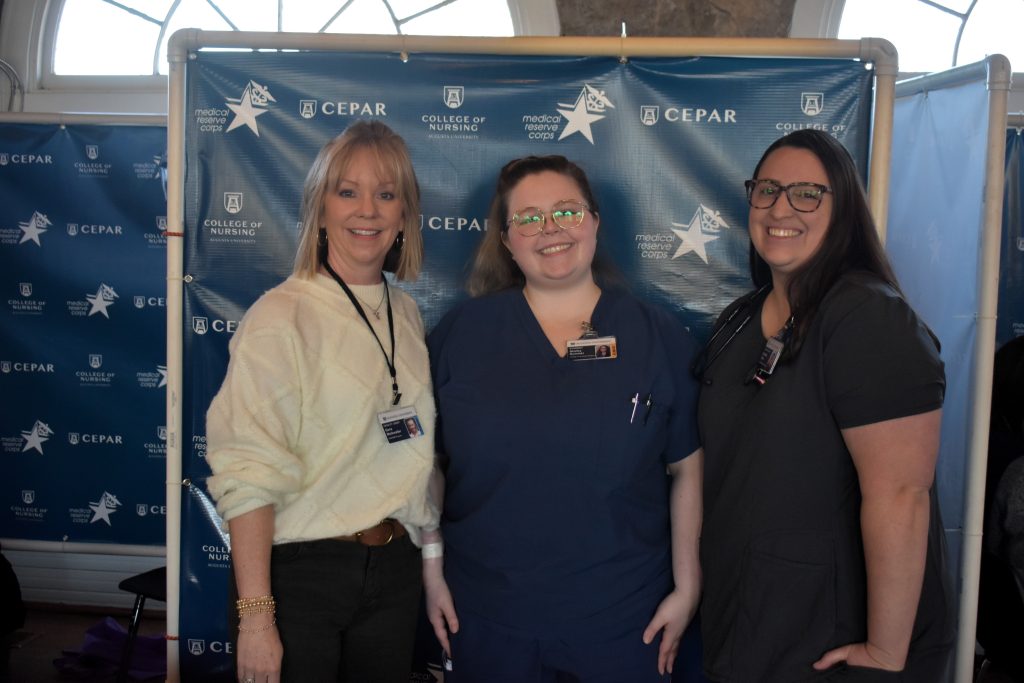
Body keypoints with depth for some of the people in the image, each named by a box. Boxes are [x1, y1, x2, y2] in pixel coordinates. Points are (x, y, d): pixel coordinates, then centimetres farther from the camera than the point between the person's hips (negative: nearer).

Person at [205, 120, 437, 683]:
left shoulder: (406, 314, 6)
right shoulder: (281, 316, -13)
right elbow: (249, 477, -17)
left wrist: (431, 561, 13)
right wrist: (256, 615, -20)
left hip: (394, 572, 6)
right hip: (299, 573, -5)